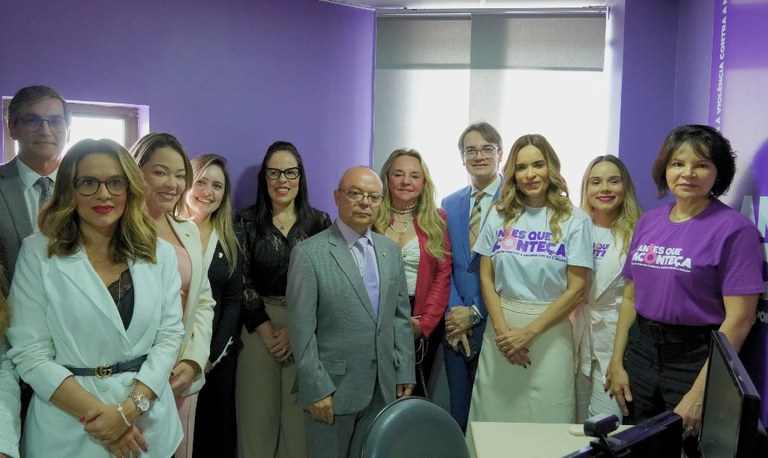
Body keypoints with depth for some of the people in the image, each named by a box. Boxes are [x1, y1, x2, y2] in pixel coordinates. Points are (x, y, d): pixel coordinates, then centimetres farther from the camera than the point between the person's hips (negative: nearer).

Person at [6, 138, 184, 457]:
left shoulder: (159, 254, 0)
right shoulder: (38, 253, -7)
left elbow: (170, 335, -3)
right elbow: (30, 354, -10)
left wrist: (130, 408, -15)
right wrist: (94, 414, -15)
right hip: (67, 431, -2)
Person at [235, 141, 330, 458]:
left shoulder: (320, 223, 3)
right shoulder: (247, 222, 2)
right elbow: (242, 282, -2)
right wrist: (268, 331, -8)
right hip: (259, 327, 0)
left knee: (299, 415, 4)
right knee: (259, 414, 5)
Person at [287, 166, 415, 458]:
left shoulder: (390, 250, 7)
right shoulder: (309, 254, -11)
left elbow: (401, 316, 9)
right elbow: (302, 331, -12)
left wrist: (404, 372, 6)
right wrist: (317, 389, -14)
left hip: (383, 388, 5)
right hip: (331, 388, -5)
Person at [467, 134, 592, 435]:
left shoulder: (574, 221, -2)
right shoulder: (500, 215, 6)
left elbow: (577, 289, -6)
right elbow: (486, 278, 5)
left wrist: (528, 332, -12)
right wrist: (502, 328, -9)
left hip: (549, 333, -2)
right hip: (500, 330, 3)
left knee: (543, 420, 3)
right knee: (493, 415, 8)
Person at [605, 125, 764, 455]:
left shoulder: (734, 229, -12)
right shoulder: (648, 222, 5)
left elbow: (739, 319, -16)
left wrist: (700, 393, -18)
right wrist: (617, 362, 6)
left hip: (696, 358, -5)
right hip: (641, 350, 6)